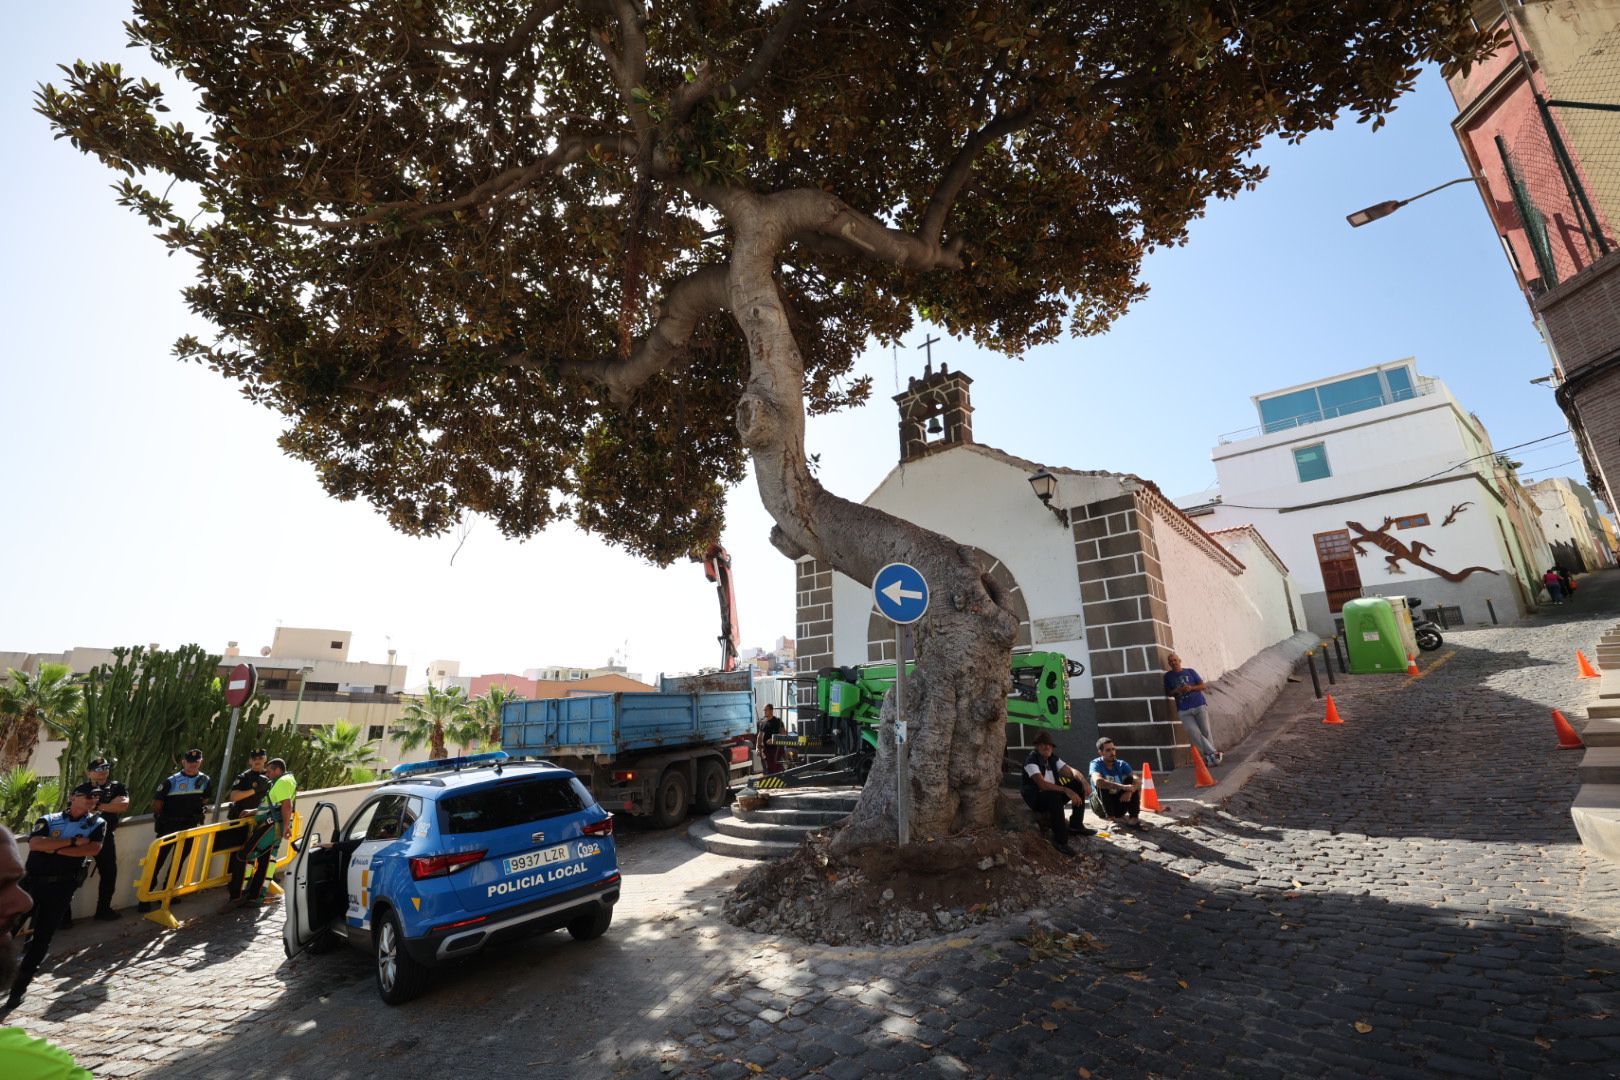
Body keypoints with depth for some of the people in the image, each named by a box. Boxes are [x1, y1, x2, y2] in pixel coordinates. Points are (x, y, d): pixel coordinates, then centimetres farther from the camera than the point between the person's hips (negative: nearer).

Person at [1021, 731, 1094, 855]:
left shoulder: (1053, 759, 3)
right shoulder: (1031, 761, -21)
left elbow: (1071, 771, -3)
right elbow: (1042, 784, -33)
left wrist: (1084, 781, -25)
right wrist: (1066, 790, -40)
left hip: (1054, 796, 8)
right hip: (1036, 799, -8)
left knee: (1079, 785, -3)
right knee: (1055, 796, -38)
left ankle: (1075, 825, 4)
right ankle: (1060, 840, -28)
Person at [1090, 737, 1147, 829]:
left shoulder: (1121, 764, -2)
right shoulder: (1096, 764, -15)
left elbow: (1138, 781, -17)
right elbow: (1098, 781, -37)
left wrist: (1130, 791, -37)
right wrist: (1122, 787, -44)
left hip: (1119, 803, 4)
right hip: (1101, 805, -4)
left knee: (1131, 780, -15)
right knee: (1103, 784, -30)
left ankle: (1133, 819, -21)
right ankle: (1111, 818, -26)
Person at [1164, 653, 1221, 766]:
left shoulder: (1190, 671, 8)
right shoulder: (1168, 676, 8)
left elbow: (1202, 686, 7)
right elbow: (1168, 693, 10)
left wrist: (1191, 688, -11)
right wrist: (1177, 691, -10)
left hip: (1199, 705, 0)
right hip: (1184, 710, 0)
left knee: (1205, 732, 3)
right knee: (1194, 734, -9)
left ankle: (1210, 756, 13)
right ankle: (1213, 753, -1)